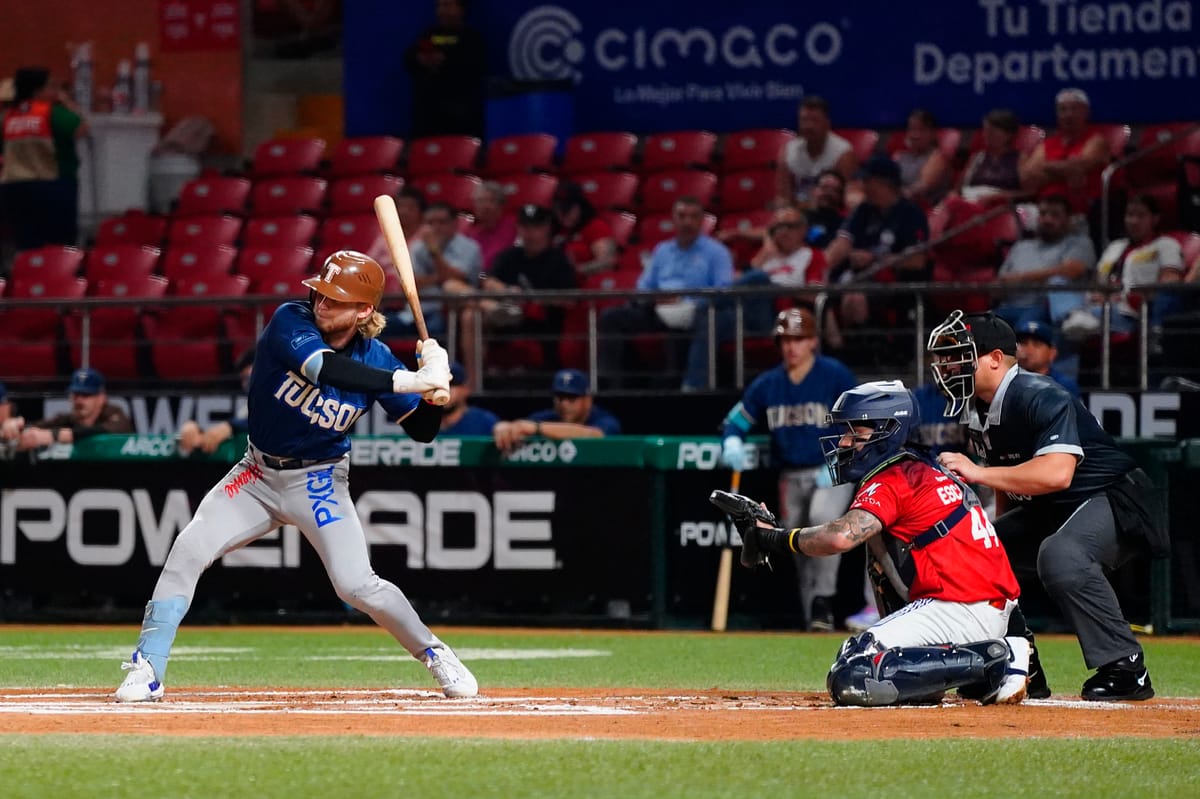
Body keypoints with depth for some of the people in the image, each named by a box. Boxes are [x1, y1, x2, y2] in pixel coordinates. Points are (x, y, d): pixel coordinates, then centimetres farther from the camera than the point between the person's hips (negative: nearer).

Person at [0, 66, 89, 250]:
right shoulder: (52, 112, -10)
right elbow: (81, 130, -12)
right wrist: (68, 103, -1)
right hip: (52, 186, -5)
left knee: (27, 247, 6)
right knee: (60, 247, -1)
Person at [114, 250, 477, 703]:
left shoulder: (375, 359, -12)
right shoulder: (292, 321, -18)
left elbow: (421, 430, -5)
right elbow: (322, 368, -39)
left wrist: (433, 396, -29)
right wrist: (411, 381, -43)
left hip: (318, 484, -1)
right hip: (258, 474, 1)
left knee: (357, 585, -13)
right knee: (188, 550, -15)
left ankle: (435, 655, 11)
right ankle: (146, 671, -7)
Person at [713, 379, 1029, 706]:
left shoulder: (891, 481, -8)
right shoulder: (927, 470, 22)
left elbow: (842, 537, -25)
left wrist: (778, 538, -9)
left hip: (959, 608, -10)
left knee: (851, 680, -18)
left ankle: (993, 662, -16)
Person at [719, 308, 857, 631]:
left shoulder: (835, 376, -6)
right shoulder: (767, 384, 6)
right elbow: (735, 421, 11)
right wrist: (732, 443, -13)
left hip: (833, 473, -5)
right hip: (790, 477, 5)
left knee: (823, 518, -32)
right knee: (800, 546, 8)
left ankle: (823, 598, -28)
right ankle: (813, 617, 18)